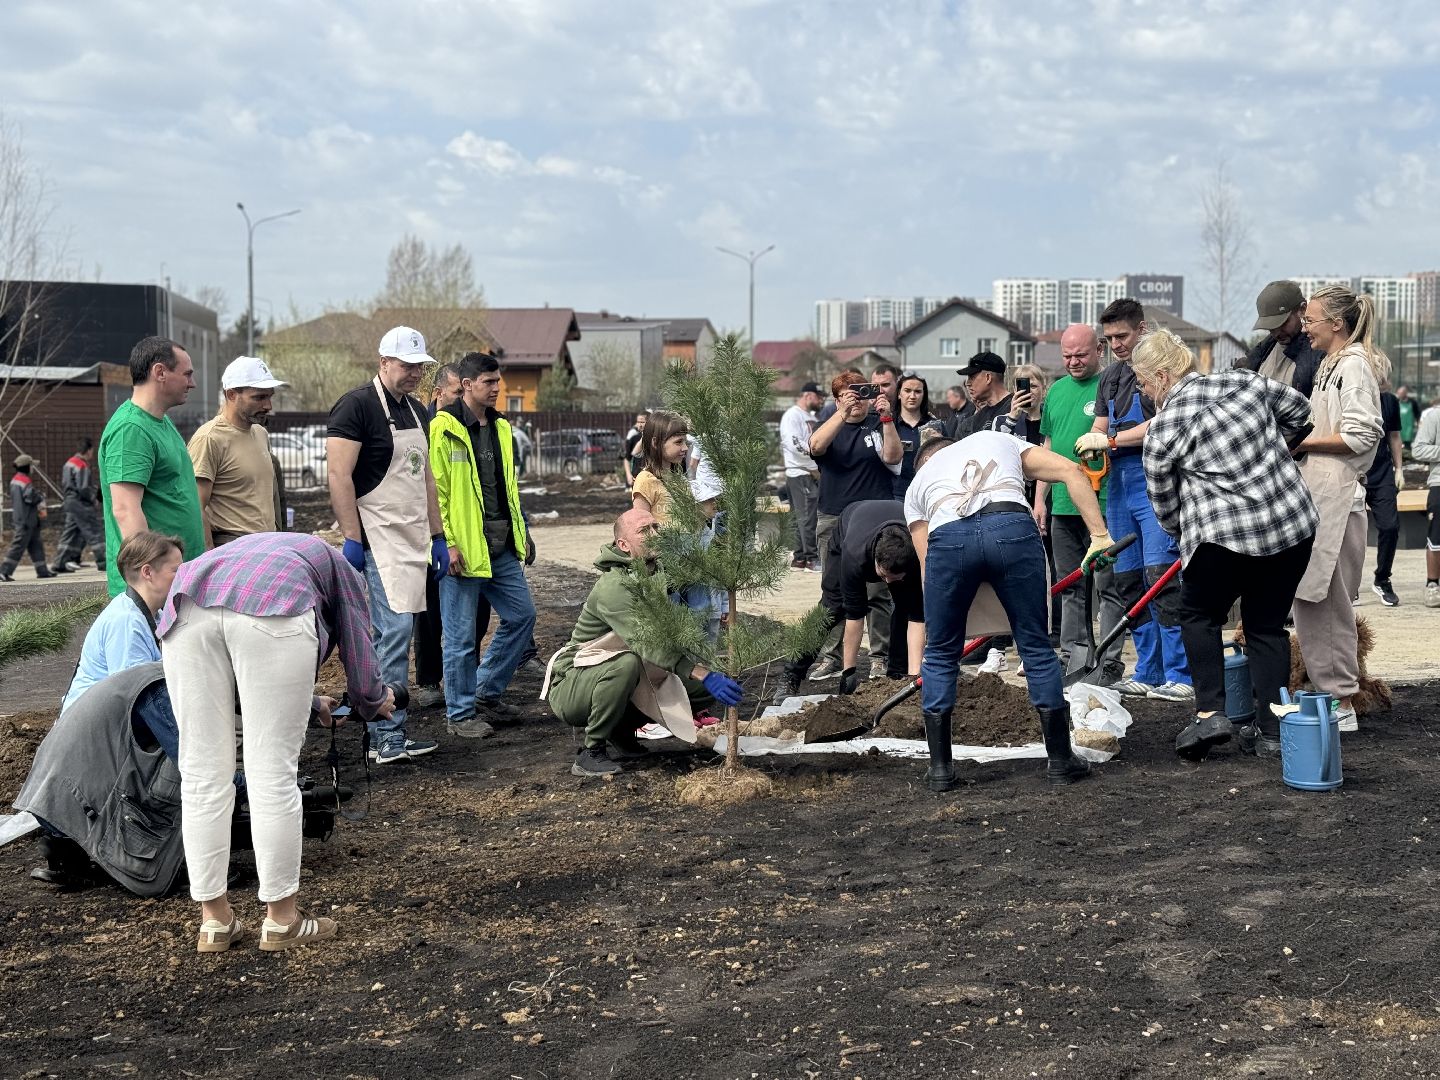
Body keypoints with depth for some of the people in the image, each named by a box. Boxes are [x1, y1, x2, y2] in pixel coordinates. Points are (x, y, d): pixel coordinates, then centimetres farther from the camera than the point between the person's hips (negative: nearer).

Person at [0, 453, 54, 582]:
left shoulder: (14, 480, 15)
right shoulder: (25, 481, -16)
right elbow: (31, 497, -26)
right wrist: (41, 496, -5)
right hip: (25, 521, -10)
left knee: (36, 544, 13)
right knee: (18, 546, -8)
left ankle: (42, 570, 17)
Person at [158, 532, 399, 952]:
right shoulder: (336, 567, 34)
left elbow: (260, 683, 51)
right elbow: (358, 656, 26)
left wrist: (312, 704, 64)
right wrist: (376, 702, 46)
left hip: (188, 607, 5)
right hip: (270, 611, -5)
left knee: (202, 771, 9)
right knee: (273, 771, 1)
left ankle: (214, 919, 14)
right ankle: (280, 919, 10)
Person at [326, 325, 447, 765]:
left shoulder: (415, 410, 17)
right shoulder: (356, 406, -10)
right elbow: (339, 476, -15)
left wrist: (437, 537, 18)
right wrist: (352, 540, -19)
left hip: (413, 539, 9)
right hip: (377, 540, -9)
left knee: (394, 634, 9)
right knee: (394, 632, -12)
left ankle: (385, 734, 14)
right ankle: (389, 737, -8)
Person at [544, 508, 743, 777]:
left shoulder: (660, 576, 3)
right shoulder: (613, 588, -26)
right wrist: (704, 675, -45)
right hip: (571, 688, -8)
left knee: (703, 687, -2)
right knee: (626, 663, -39)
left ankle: (619, 732, 10)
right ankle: (590, 752, -21)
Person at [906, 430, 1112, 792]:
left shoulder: (918, 484, 35)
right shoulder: (999, 440, 37)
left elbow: (928, 562, 27)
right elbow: (1070, 471, 21)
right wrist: (1099, 534, 16)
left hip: (947, 537, 0)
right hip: (1013, 527, 0)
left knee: (940, 654, 17)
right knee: (1036, 646, 14)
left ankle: (940, 769, 19)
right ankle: (1060, 760, 22)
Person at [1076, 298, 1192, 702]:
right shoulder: (1109, 377, 19)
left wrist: (1110, 440, -9)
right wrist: (1093, 445, -2)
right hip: (1119, 483, 8)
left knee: (1160, 575, -15)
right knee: (1127, 580, 8)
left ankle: (1180, 676, -12)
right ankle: (1148, 675, 16)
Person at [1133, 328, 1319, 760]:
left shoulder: (1162, 430, -6)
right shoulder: (1244, 381, 5)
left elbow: (1163, 502, 6)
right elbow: (1297, 409, 20)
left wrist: (1183, 534, 25)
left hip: (1225, 533, -5)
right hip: (1293, 523, 5)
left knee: (1199, 614, 18)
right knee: (1268, 625, 15)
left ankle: (1210, 711, 6)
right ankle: (1273, 732, 15)